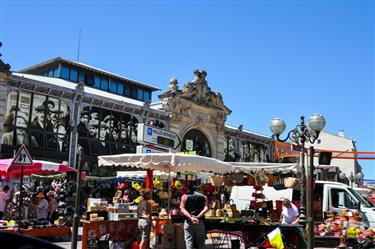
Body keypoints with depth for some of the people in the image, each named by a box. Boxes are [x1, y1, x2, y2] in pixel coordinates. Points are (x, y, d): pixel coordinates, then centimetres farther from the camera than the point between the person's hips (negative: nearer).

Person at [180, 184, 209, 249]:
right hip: (200, 222, 2)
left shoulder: (185, 196, 3)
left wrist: (190, 217, -18)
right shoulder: (203, 196, 10)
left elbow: (182, 209, -9)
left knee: (189, 241, 1)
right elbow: (206, 208, -5)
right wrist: (198, 217, -15)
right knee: (201, 242, 9)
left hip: (188, 221, -2)